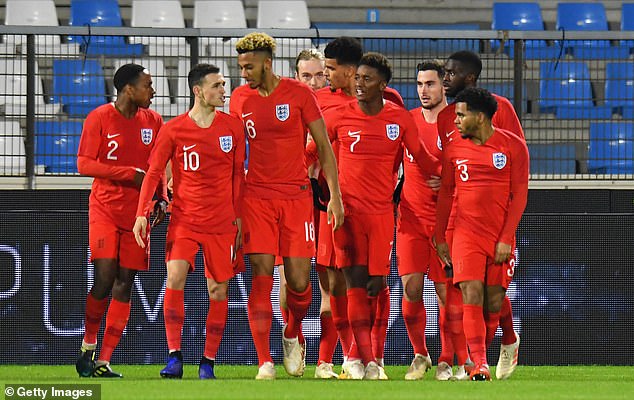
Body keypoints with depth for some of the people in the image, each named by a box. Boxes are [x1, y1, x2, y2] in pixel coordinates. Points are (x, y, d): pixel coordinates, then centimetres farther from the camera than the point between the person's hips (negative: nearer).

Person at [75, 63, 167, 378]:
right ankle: (88, 345, 7)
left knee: (125, 284, 0)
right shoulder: (100, 118, -6)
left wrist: (161, 198, 1)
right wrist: (131, 174, -15)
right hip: (104, 208, -4)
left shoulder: (152, 121, 8)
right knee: (105, 277, -15)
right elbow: (84, 164, -10)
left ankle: (103, 362, 3)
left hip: (137, 211, 4)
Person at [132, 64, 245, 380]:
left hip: (222, 222, 2)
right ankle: (174, 357, -16)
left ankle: (208, 362, 11)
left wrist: (239, 216, 6)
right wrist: (142, 214, -9)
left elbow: (238, 174, 10)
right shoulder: (173, 130, -2)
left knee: (218, 290, 2)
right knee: (175, 276, -20)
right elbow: (153, 173, 0)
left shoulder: (233, 126, 4)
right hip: (183, 218, -2)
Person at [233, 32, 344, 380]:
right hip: (257, 198, 1)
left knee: (299, 282, -3)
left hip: (296, 197, -1)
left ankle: (292, 336, 27)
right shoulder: (242, 101, 7)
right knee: (261, 280, -8)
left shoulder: (298, 94, -1)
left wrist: (335, 195, -3)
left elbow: (323, 146, 2)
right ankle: (264, 362, -6)